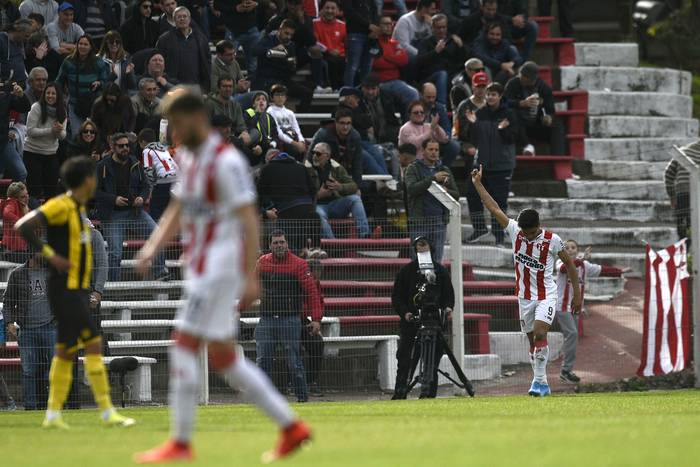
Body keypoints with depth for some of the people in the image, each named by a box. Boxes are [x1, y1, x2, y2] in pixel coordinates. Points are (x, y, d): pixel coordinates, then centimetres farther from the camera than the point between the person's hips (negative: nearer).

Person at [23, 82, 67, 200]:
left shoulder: (62, 111, 1)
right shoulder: (37, 108, -12)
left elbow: (62, 136, 3)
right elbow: (30, 131, -18)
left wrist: (60, 131, -21)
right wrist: (51, 130, -24)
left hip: (51, 153, 4)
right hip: (33, 152, -4)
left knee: (52, 187, 3)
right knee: (35, 187, -4)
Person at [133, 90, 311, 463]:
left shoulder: (225, 161, -14)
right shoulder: (188, 158, 14)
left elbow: (248, 221, -18)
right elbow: (178, 210, 22)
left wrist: (250, 278, -24)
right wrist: (152, 249, 8)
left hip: (220, 268, -10)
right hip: (201, 270, 10)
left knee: (184, 346, -10)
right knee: (223, 356, 10)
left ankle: (180, 443, -7)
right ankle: (290, 427, 13)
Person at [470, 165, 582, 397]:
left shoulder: (552, 240, -12)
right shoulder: (515, 232, -3)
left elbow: (570, 265, -3)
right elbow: (494, 209, 0)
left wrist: (577, 294, -2)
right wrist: (478, 184, -1)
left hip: (546, 295, -4)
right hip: (525, 296, 4)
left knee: (540, 334, -21)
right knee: (532, 340, 8)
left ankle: (539, 380, -18)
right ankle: (542, 385, 16)